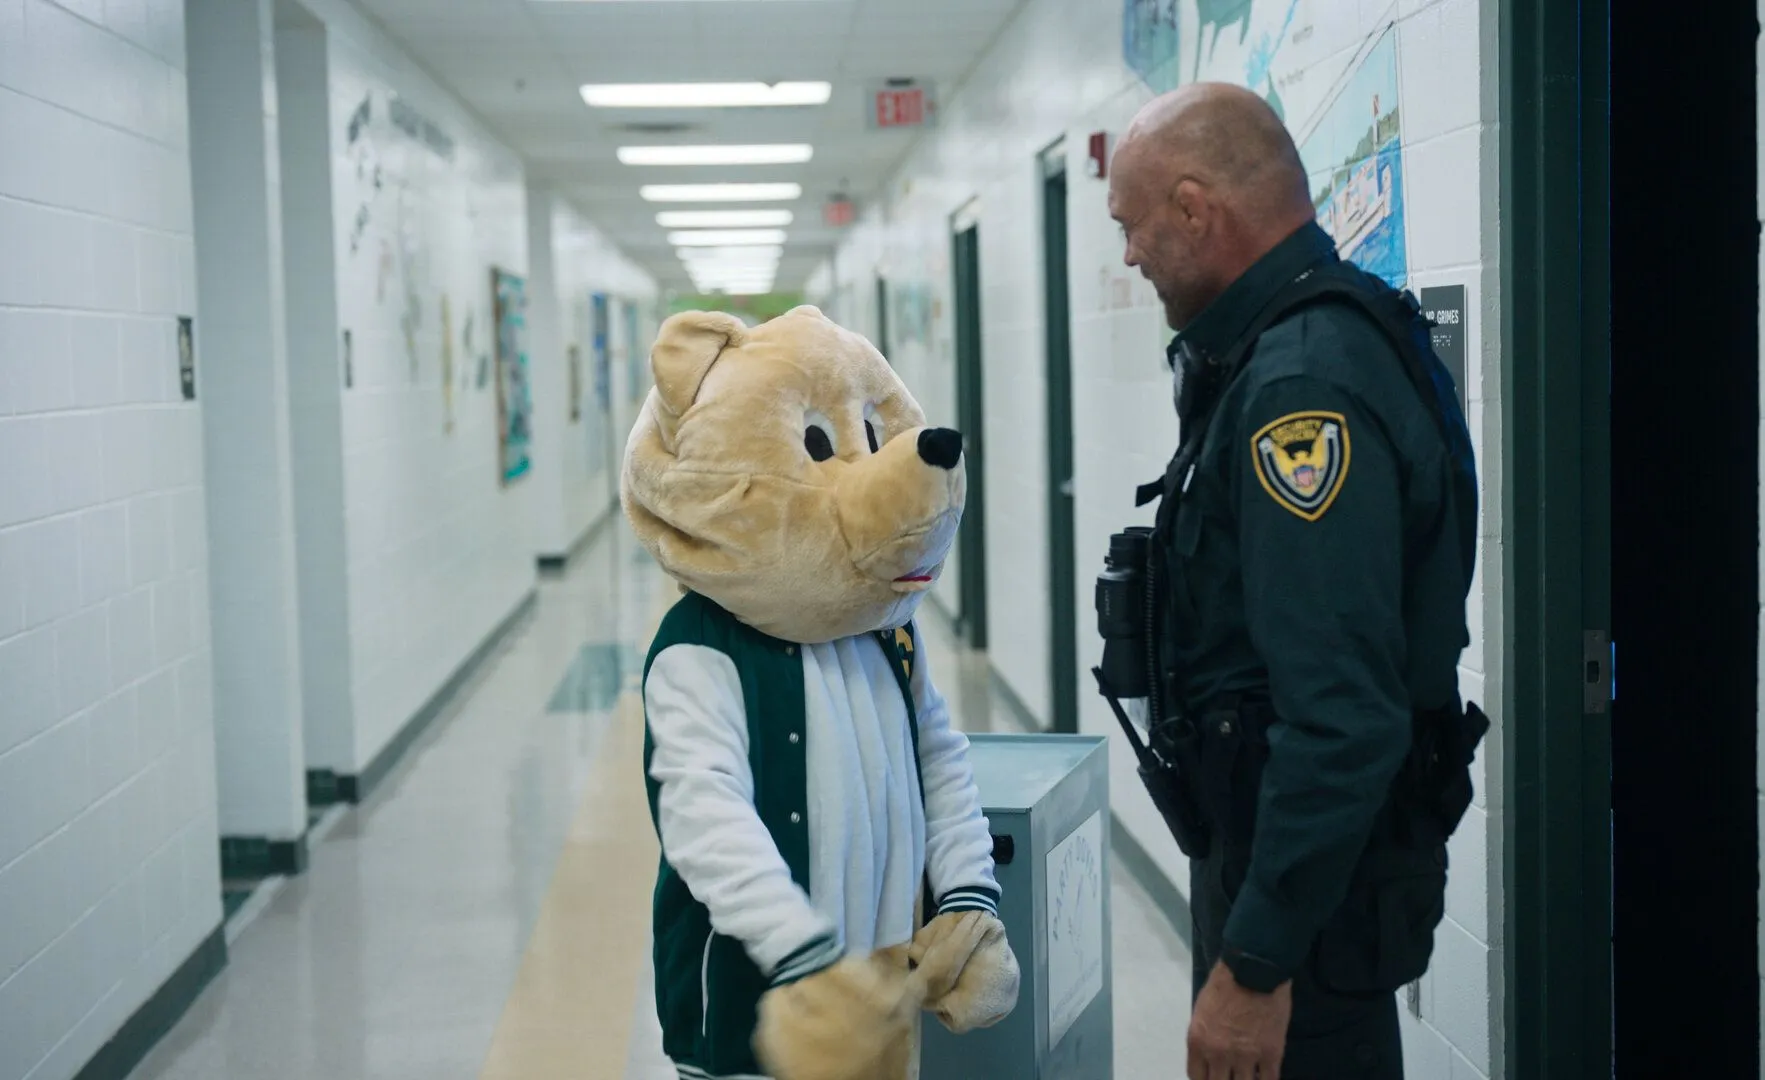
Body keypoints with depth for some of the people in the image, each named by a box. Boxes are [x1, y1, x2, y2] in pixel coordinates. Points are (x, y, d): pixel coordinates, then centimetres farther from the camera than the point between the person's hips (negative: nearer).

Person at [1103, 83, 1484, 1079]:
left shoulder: (1304, 387, -25)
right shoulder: (1321, 336, 7)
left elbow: (1341, 719, -29)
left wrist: (1255, 964, -25)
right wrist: (1209, 366, 8)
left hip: (1309, 863, -10)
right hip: (1270, 836, 10)